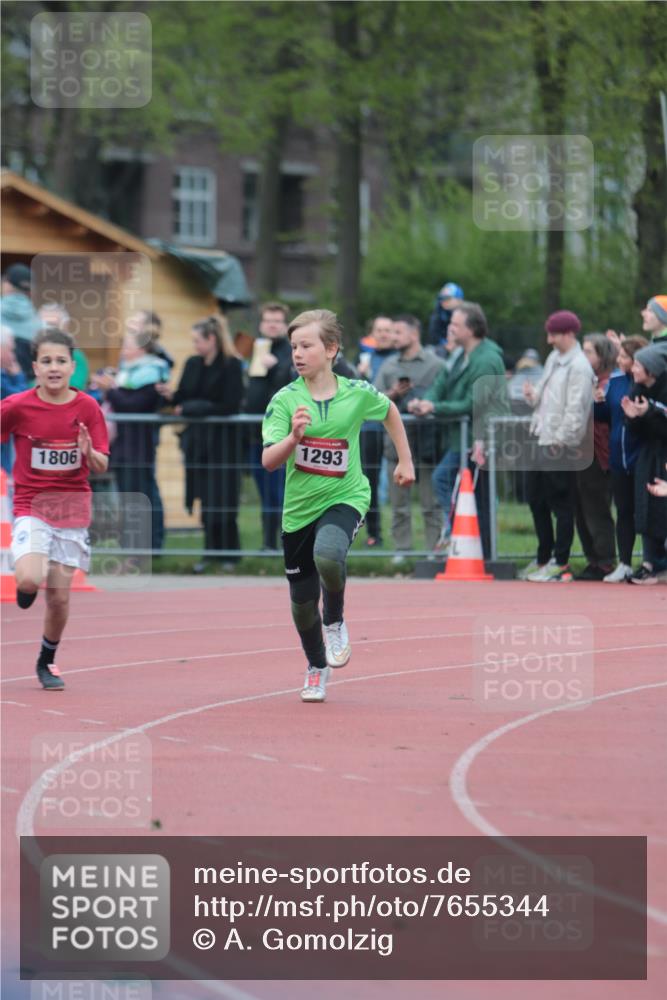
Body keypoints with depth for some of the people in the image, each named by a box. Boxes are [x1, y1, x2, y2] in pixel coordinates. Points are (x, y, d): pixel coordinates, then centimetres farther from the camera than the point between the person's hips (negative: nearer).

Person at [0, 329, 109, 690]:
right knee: (30, 580, -25)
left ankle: (47, 661, 27)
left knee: (59, 596, 3)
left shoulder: (87, 407, -3)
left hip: (73, 508, 2)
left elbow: (101, 466, 1)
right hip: (31, 506, -2)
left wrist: (89, 453, -21)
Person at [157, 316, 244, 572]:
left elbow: (230, 406, -14)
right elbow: (183, 398, 12)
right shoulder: (193, 365, 8)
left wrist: (194, 408, -14)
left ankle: (229, 554, 6)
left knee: (222, 498, -4)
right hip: (198, 439, 5)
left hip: (222, 440, -5)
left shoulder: (231, 366, -10)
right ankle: (210, 552, 12)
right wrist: (171, 395, -10)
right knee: (205, 496, 6)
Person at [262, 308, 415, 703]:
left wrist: (406, 461, 17)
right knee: (302, 601, 10)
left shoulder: (358, 393, -8)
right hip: (300, 506, 2)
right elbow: (268, 461, -18)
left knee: (327, 557, -34)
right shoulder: (285, 400, -11)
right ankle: (316, 668, 38)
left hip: (345, 497, -2)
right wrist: (293, 437, -36)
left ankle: (336, 622, -3)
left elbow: (389, 411, 15)